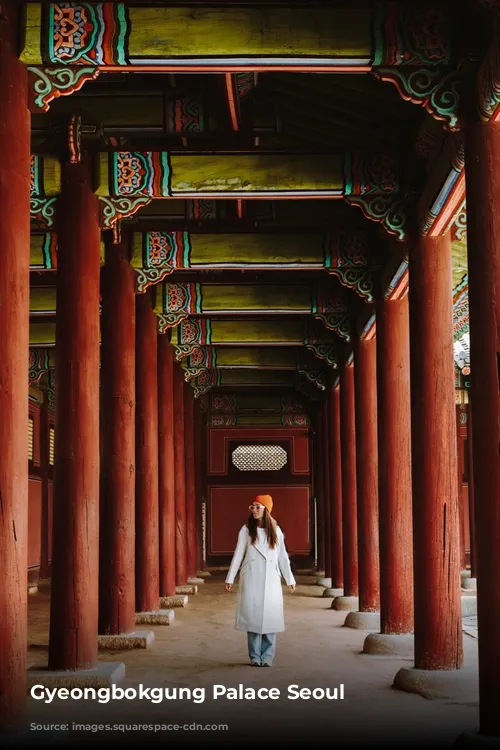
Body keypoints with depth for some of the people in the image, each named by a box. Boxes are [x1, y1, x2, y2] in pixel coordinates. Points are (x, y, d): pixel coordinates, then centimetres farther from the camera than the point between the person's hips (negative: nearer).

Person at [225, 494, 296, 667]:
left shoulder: (276, 531, 4)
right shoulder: (246, 530, 1)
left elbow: (283, 557, 8)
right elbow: (238, 555, 2)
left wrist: (290, 579, 8)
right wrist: (230, 578, 0)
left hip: (270, 580, 1)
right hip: (251, 579, -1)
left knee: (269, 617, -1)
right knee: (253, 616, -1)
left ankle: (267, 657, 6)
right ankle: (255, 657, 7)